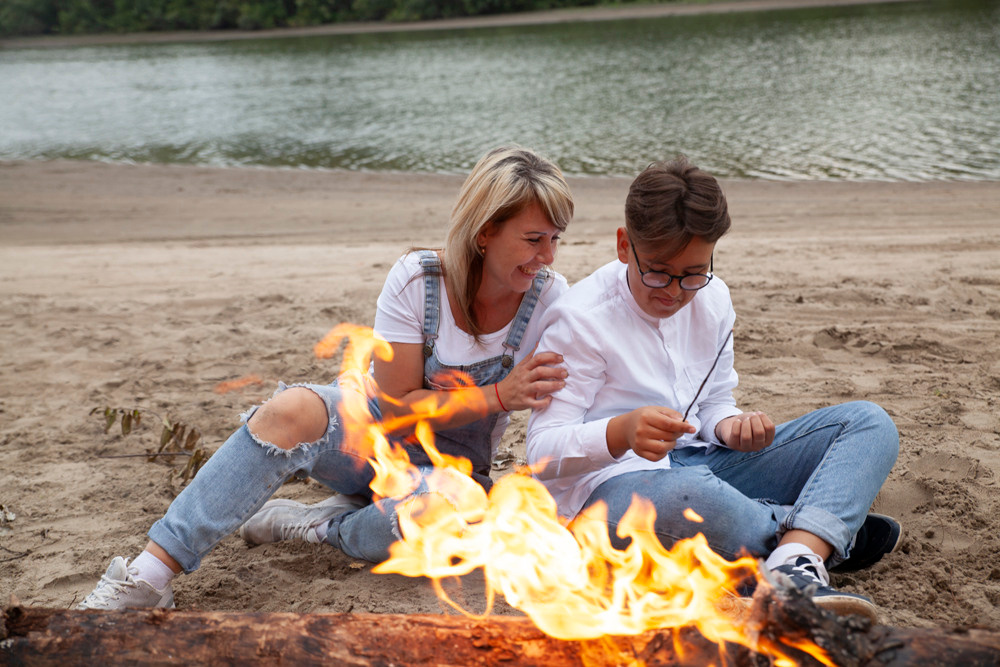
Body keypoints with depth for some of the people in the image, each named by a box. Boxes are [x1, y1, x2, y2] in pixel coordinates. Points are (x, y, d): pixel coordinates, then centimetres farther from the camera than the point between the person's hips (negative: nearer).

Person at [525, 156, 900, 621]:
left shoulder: (712, 299, 7)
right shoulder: (580, 319, -12)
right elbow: (543, 452, -15)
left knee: (868, 423, -2)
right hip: (610, 486, -7)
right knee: (685, 497, -45)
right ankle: (834, 533, -14)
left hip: (699, 466, 7)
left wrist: (730, 427, -8)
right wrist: (622, 432, -36)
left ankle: (796, 565, -30)